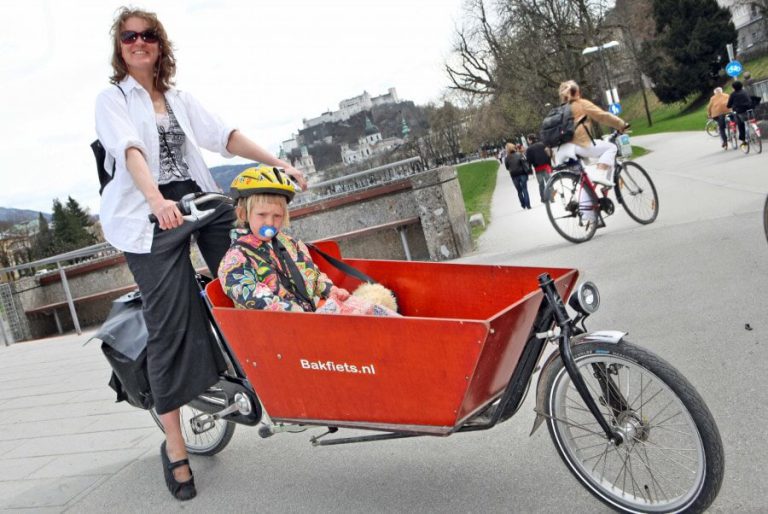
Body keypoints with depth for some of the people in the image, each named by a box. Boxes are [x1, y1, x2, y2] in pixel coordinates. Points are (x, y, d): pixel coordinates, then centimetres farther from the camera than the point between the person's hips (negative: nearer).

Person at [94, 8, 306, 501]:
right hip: (152, 216, -5)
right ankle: (174, 445, 5)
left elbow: (225, 136, 8)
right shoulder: (113, 99, 4)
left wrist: (278, 163, -7)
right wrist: (156, 198, -34)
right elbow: (129, 150, -15)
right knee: (171, 326, -4)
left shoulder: (180, 98, 19)